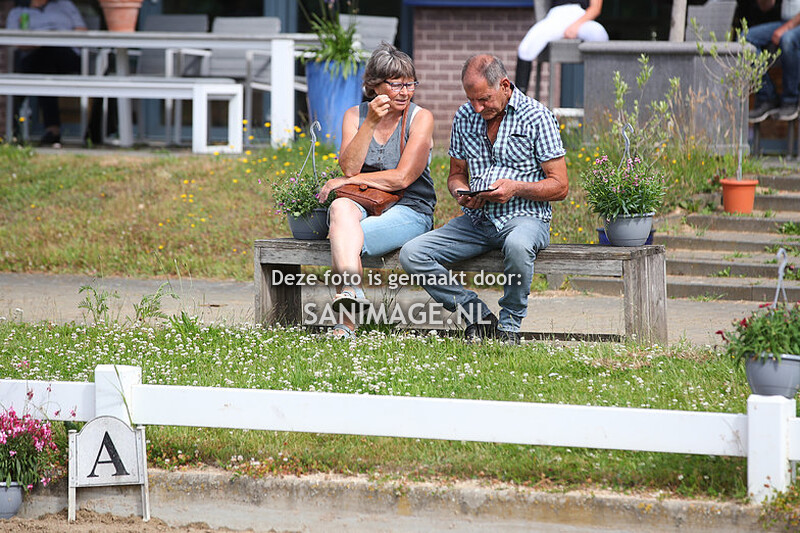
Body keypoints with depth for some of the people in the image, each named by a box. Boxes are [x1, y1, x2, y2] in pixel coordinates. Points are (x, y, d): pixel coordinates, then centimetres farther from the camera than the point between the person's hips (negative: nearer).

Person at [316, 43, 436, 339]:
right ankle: (351, 288, -55)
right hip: (362, 206, 3)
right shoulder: (355, 115, 9)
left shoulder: (421, 118, 0)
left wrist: (347, 181, -5)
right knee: (341, 207, -35)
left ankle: (346, 323, -39)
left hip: (408, 210, -3)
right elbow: (349, 167, -6)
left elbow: (402, 178, -8)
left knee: (342, 237, -30)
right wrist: (371, 123, -14)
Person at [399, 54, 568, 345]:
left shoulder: (536, 116, -5)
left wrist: (516, 188, -21)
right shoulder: (464, 117, 10)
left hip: (525, 216, -5)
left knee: (517, 245, -42)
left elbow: (559, 186, -4)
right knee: (411, 255, -16)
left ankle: (509, 324, -17)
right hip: (476, 220, 5)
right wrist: (461, 192, -3)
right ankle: (478, 315, -7)